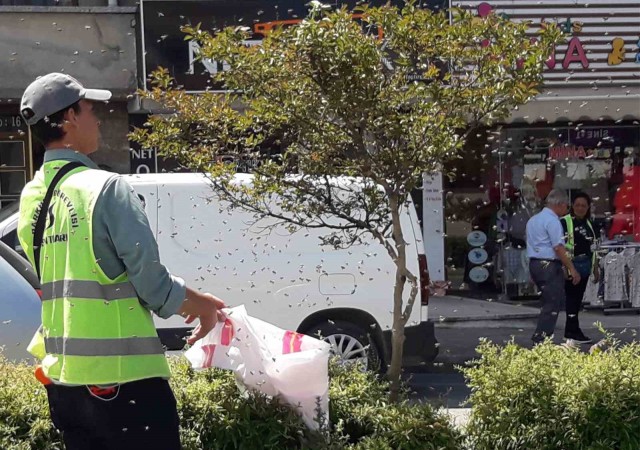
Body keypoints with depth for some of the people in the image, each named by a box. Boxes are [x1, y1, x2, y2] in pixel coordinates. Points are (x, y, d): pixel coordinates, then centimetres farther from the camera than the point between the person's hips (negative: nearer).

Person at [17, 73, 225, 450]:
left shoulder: (31, 199, 8)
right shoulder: (105, 188, -14)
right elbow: (152, 283, -14)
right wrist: (203, 305, 6)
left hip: (61, 381, 7)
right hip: (120, 381, -7)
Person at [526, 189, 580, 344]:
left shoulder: (533, 220, 18)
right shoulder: (552, 220, -13)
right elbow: (558, 248, -19)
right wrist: (572, 269, -17)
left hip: (534, 263, 10)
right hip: (549, 266, -9)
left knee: (549, 302, 15)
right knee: (553, 304, -5)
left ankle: (541, 338, 13)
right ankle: (540, 340, -8)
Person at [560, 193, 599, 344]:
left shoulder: (588, 224, 15)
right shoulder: (565, 222, -8)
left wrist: (596, 268, 21)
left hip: (585, 268, 7)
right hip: (571, 267, -7)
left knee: (578, 299, 10)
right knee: (572, 298, -7)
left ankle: (570, 330, 16)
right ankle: (574, 331, -4)